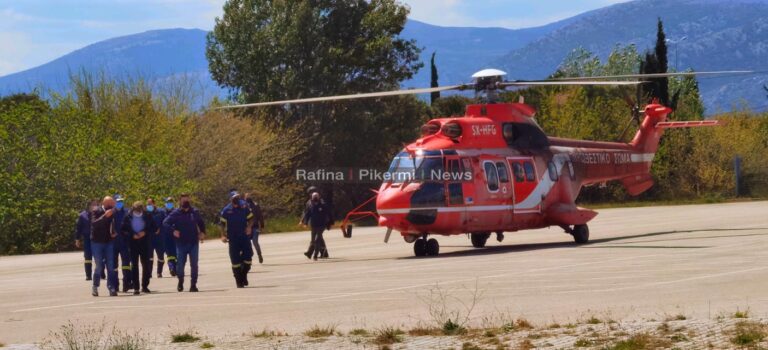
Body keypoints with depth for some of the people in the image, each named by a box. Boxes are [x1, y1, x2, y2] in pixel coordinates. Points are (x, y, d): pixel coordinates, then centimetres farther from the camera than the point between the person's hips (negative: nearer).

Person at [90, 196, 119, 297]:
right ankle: (95, 287, 12)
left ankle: (112, 288, 0)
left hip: (109, 242, 4)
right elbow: (94, 223, -23)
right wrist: (105, 216, -32)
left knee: (111, 266, -2)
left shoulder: (112, 213, 7)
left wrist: (115, 233, 1)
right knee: (99, 266, -3)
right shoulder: (96, 211, -6)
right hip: (97, 242, -4)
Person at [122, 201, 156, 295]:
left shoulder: (148, 216, -1)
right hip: (133, 244, -1)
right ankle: (135, 288, 0)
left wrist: (145, 232, -11)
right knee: (134, 265, -2)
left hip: (145, 244, 1)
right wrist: (132, 235, -12)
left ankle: (145, 286, 15)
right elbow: (123, 229, 2)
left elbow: (154, 228, 5)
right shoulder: (128, 217, -2)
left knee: (146, 265, 3)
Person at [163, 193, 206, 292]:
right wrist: (173, 230, -18)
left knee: (194, 264, -1)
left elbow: (201, 223, 21)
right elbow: (165, 222, -6)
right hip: (181, 243, -2)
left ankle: (193, 284, 6)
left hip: (194, 243, 2)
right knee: (180, 264, -1)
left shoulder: (195, 212, 7)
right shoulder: (176, 213, -2)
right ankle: (180, 282, 22)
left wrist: (202, 232, 5)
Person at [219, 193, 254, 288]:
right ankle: (239, 281, 8)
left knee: (248, 256, -5)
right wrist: (223, 235, -9)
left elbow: (251, 218, 10)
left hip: (244, 236, 1)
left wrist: (249, 227, -9)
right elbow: (222, 223, 2)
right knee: (235, 259, -1)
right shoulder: (226, 210, -4)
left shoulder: (244, 208, 0)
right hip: (233, 238, -1)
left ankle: (244, 275, 19)